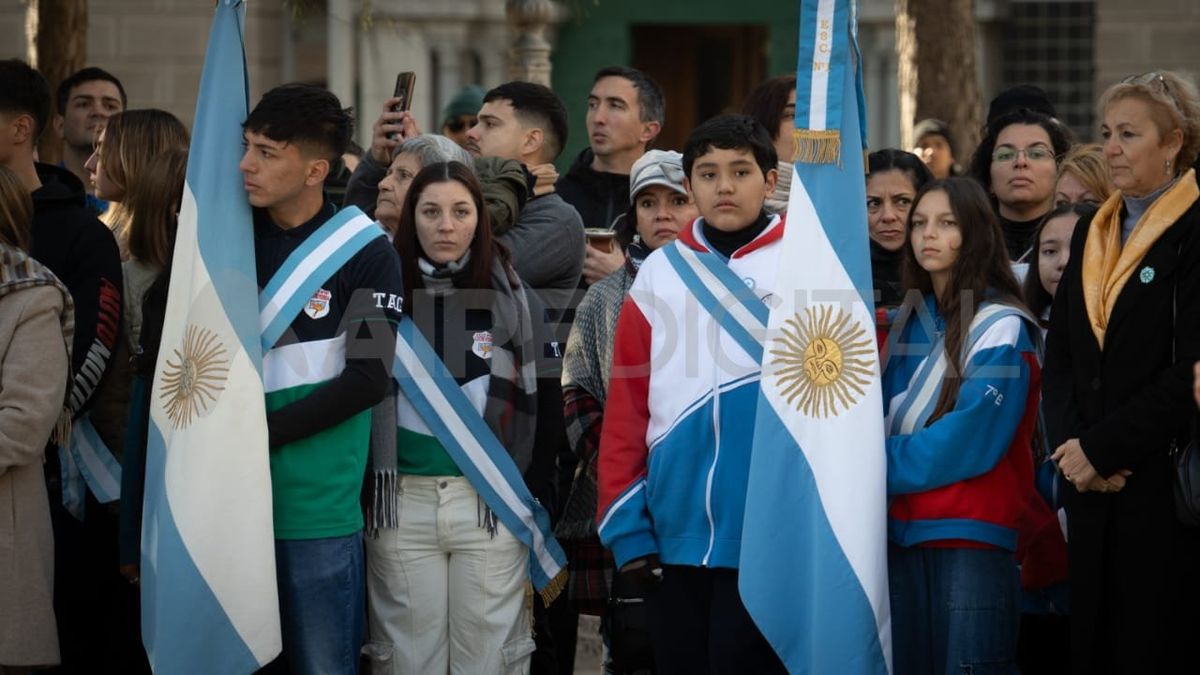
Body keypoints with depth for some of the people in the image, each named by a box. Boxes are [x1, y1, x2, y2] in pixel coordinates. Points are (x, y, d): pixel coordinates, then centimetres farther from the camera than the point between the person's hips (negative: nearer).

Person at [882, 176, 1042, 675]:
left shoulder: (1002, 328, -7)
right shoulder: (909, 321, 15)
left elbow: (972, 438, -15)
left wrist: (878, 467, -13)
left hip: (970, 538, -7)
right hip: (901, 530, 7)